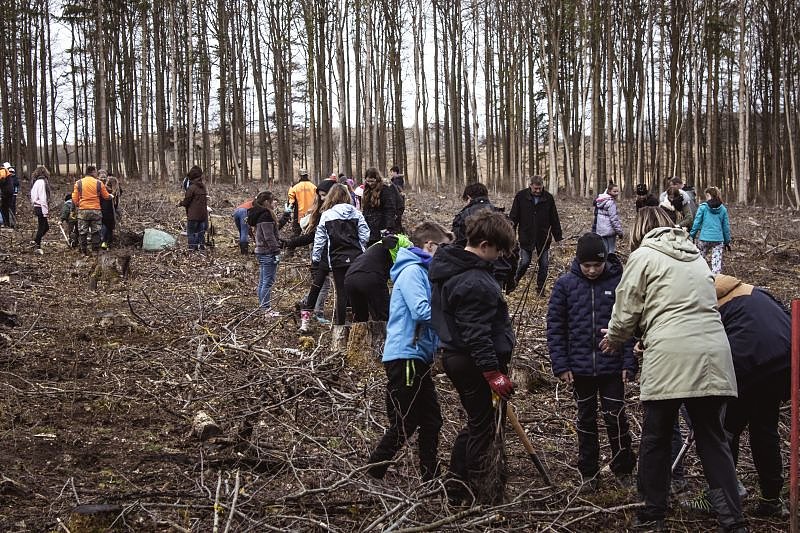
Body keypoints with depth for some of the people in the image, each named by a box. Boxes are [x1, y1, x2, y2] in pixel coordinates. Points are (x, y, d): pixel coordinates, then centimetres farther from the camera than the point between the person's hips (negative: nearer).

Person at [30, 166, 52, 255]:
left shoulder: (36, 182, 13)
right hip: (41, 208, -9)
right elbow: (42, 198, -19)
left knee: (46, 227, 17)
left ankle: (36, 241, 21)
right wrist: (45, 211, -18)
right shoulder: (41, 182, -15)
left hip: (36, 207, 9)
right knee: (42, 227, -2)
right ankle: (37, 247, 2)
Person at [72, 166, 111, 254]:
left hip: (82, 210, 1)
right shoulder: (99, 183, -2)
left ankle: (84, 251, 9)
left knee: (82, 232, 7)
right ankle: (95, 250, 9)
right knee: (95, 232, 8)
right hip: (95, 210, 0)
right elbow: (106, 196, 5)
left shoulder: (78, 183, 0)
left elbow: (74, 198, -1)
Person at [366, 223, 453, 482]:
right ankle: (370, 475, 3)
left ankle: (431, 479, 20)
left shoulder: (423, 272, 18)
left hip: (419, 358, 10)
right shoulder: (412, 271, -13)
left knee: (431, 420, 12)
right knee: (404, 424, -5)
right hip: (404, 356, -10)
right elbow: (421, 311, -24)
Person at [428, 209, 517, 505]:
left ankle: (456, 489, 29)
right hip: (476, 362, -10)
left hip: (454, 356, 10)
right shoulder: (473, 282, -23)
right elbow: (476, 334, -26)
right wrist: (493, 373, -24)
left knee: (475, 424, 21)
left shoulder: (447, 267, 9)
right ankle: (488, 501, 10)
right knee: (486, 430, 1)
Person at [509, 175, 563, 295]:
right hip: (526, 237, -2)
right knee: (524, 262, -5)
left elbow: (554, 219, 8)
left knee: (544, 264, 4)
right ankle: (515, 281, 22)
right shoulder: (521, 196, -4)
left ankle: (540, 288, 17)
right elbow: (513, 217, 1)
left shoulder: (548, 198, 1)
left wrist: (558, 237, 7)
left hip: (543, 237, 2)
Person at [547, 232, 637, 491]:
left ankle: (623, 469, 19)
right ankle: (588, 472, 24)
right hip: (580, 367, 2)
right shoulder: (565, 284, -3)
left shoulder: (619, 283, -6)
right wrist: (561, 365, -5)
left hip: (613, 366, -2)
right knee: (586, 419, 13)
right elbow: (555, 327, 0)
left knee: (616, 417, 0)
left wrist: (629, 363, -8)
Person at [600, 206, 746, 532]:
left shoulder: (644, 256, 5)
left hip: (670, 358, -5)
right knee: (712, 438, 10)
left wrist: (614, 339, 26)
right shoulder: (695, 256, 23)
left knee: (656, 438, 9)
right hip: (713, 357, 5)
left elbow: (626, 310, 5)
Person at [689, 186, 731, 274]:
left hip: (704, 238, -2)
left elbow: (697, 223, -3)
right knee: (717, 263, 3)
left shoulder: (703, 207, -3)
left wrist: (692, 235, 7)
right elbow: (726, 226, 10)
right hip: (718, 239, 2)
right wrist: (727, 241, 17)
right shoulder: (723, 209, 6)